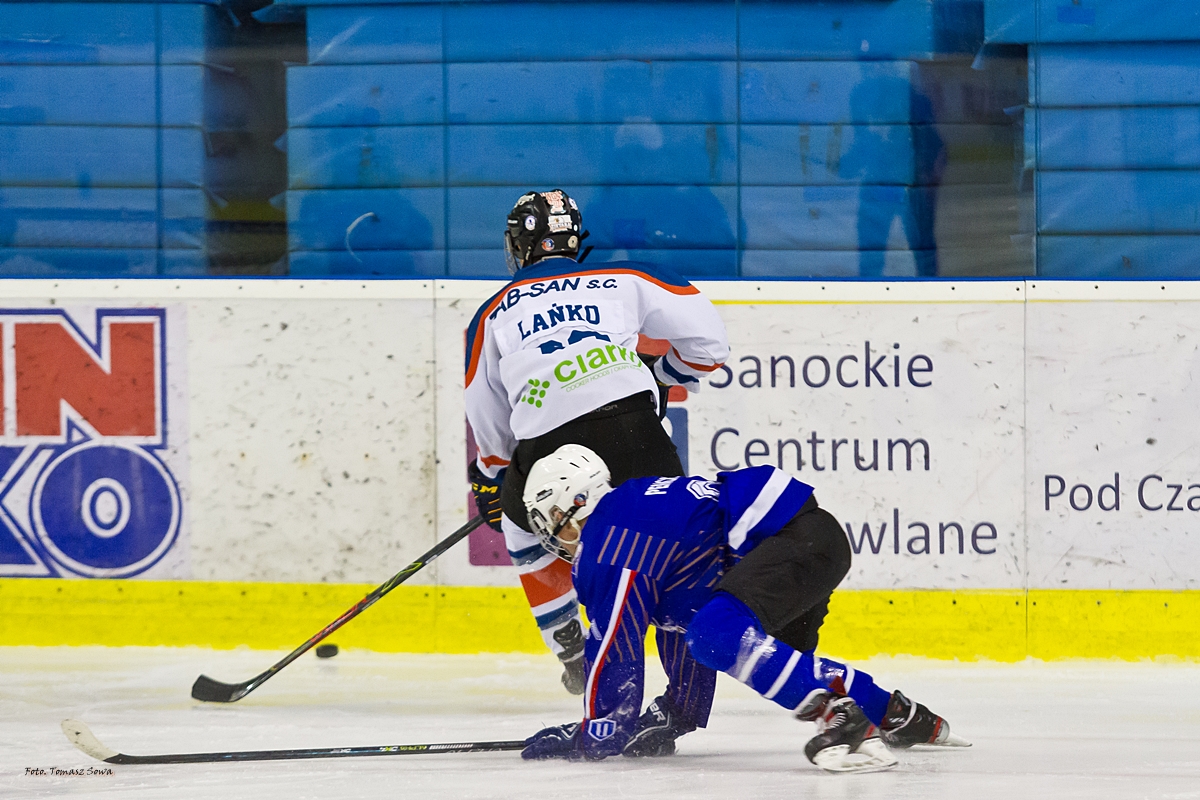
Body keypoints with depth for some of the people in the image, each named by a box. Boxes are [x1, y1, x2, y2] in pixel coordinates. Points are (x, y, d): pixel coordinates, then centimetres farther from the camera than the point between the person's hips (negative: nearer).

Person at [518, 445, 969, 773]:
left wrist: (594, 735, 2)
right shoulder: (636, 510, 25)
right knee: (781, 664, 29)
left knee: (717, 635, -28)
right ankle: (901, 717, 33)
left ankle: (840, 717, -33)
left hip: (796, 539, -11)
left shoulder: (605, 544, -6)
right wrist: (677, 715, 36)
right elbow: (680, 618, 32)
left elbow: (615, 646, -6)